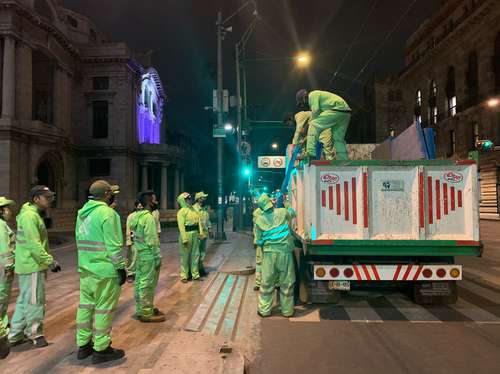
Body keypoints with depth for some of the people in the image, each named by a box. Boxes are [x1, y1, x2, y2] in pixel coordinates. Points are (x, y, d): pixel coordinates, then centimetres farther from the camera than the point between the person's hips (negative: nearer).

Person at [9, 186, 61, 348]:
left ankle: (15, 335, 27)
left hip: (28, 265, 11)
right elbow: (34, 245, -25)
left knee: (24, 300, 17)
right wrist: (50, 261, -22)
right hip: (32, 267, -11)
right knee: (35, 301, 1)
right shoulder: (30, 216, -18)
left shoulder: (34, 215, 15)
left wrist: (48, 260, 17)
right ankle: (34, 334, 15)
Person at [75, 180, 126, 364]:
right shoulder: (107, 213, -16)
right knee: (104, 308, 1)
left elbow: (79, 239, 15)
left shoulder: (82, 213, 11)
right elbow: (113, 244, -18)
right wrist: (120, 267, -12)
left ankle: (83, 345, 26)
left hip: (85, 269, 8)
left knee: (85, 306, 15)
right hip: (105, 270, -8)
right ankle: (101, 349, 10)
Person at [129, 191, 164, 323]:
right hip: (148, 256, -9)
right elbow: (152, 240, -21)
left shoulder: (137, 216, 10)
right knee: (147, 285, -1)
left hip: (139, 254, 9)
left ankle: (141, 309, 27)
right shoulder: (149, 217, -18)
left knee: (140, 282, 15)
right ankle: (146, 313, 7)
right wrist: (157, 257, -15)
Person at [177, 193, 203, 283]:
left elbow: (198, 221, 12)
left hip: (195, 234, 7)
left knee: (195, 255, 13)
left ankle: (195, 274, 24)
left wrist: (200, 232, 5)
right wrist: (184, 238, -21)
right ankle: (184, 276, 14)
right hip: (186, 234, -7)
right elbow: (181, 226, -16)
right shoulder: (182, 211, -11)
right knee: (185, 256, 3)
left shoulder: (193, 209, 12)